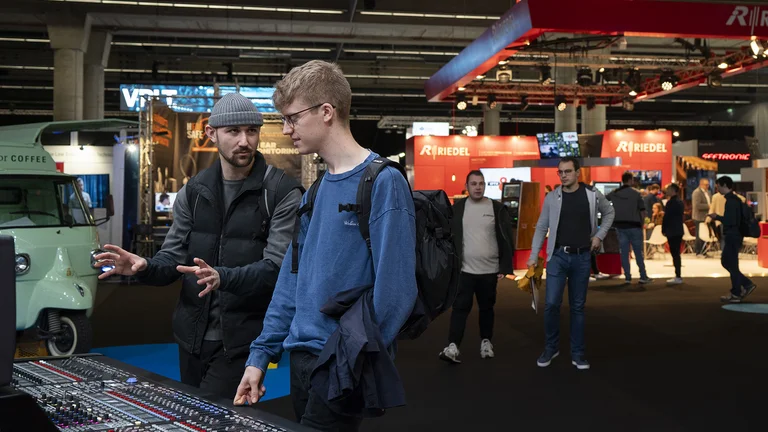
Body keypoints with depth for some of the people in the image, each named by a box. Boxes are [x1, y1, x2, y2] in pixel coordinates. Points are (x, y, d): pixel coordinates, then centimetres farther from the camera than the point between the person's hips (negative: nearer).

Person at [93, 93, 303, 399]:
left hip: (241, 342, -5)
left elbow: (277, 266, -18)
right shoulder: (193, 192, 8)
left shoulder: (283, 193, -9)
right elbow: (173, 259, 7)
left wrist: (222, 277, -34)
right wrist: (144, 267, -15)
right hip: (192, 337, 6)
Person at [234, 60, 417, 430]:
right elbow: (292, 279, 12)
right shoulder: (316, 190, 9)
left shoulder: (382, 183, -14)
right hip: (301, 357, 7)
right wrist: (261, 353, 8)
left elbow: (393, 290, -18)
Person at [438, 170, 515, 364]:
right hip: (464, 269, 0)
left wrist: (505, 267, -5)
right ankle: (453, 346, -7)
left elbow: (506, 240, 0)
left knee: (486, 308, 13)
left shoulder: (498, 208, 0)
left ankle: (486, 341, 28)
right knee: (460, 307, -4)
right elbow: (450, 238, 2)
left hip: (490, 270, 1)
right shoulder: (457, 208, 2)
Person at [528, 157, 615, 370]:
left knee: (578, 306, 9)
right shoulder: (551, 198, -2)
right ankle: (551, 347, 12)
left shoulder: (592, 195, -2)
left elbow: (609, 212, 16)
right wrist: (533, 255, -2)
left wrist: (599, 235, 3)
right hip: (558, 256, -1)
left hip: (582, 257, 1)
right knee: (551, 303, -8)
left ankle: (577, 353, 19)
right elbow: (541, 228, 3)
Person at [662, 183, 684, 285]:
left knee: (674, 254, -7)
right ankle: (678, 275, 18)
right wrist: (665, 214, 22)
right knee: (677, 253, 13)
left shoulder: (671, 202, -16)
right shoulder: (680, 202, 12)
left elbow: (666, 218, -16)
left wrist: (663, 230, -7)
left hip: (672, 232, -9)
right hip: (679, 231, 9)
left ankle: (678, 277, -7)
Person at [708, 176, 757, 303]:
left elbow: (730, 221, -25)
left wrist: (717, 217, -10)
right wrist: (718, 217, 12)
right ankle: (747, 284, 18)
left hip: (732, 237, -10)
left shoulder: (731, 201, -18)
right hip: (734, 236, 10)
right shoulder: (735, 199, 13)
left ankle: (736, 294, 6)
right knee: (726, 262, 16)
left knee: (732, 265, -1)